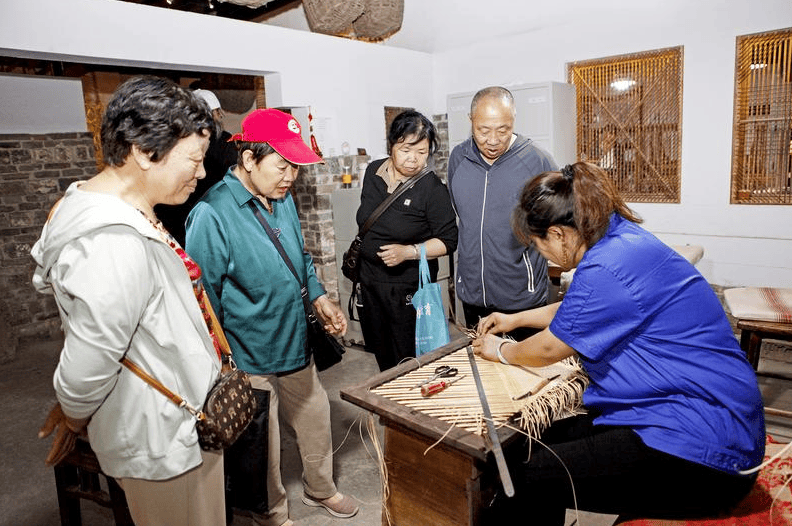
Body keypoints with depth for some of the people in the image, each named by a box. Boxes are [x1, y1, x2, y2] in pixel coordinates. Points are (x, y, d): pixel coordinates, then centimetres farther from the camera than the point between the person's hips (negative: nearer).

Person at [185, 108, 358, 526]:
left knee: (316, 419, 24)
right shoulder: (212, 214, -23)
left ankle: (320, 489, 51)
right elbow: (203, 297, -20)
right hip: (249, 361, -7)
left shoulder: (282, 198, 1)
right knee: (263, 446, 15)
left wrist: (320, 298, 7)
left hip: (295, 345, 8)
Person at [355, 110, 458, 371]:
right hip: (370, 280, 6)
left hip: (408, 287, -6)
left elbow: (448, 241, -13)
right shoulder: (373, 172, 2)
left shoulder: (432, 188, -15)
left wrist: (408, 252, -24)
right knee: (383, 358, 19)